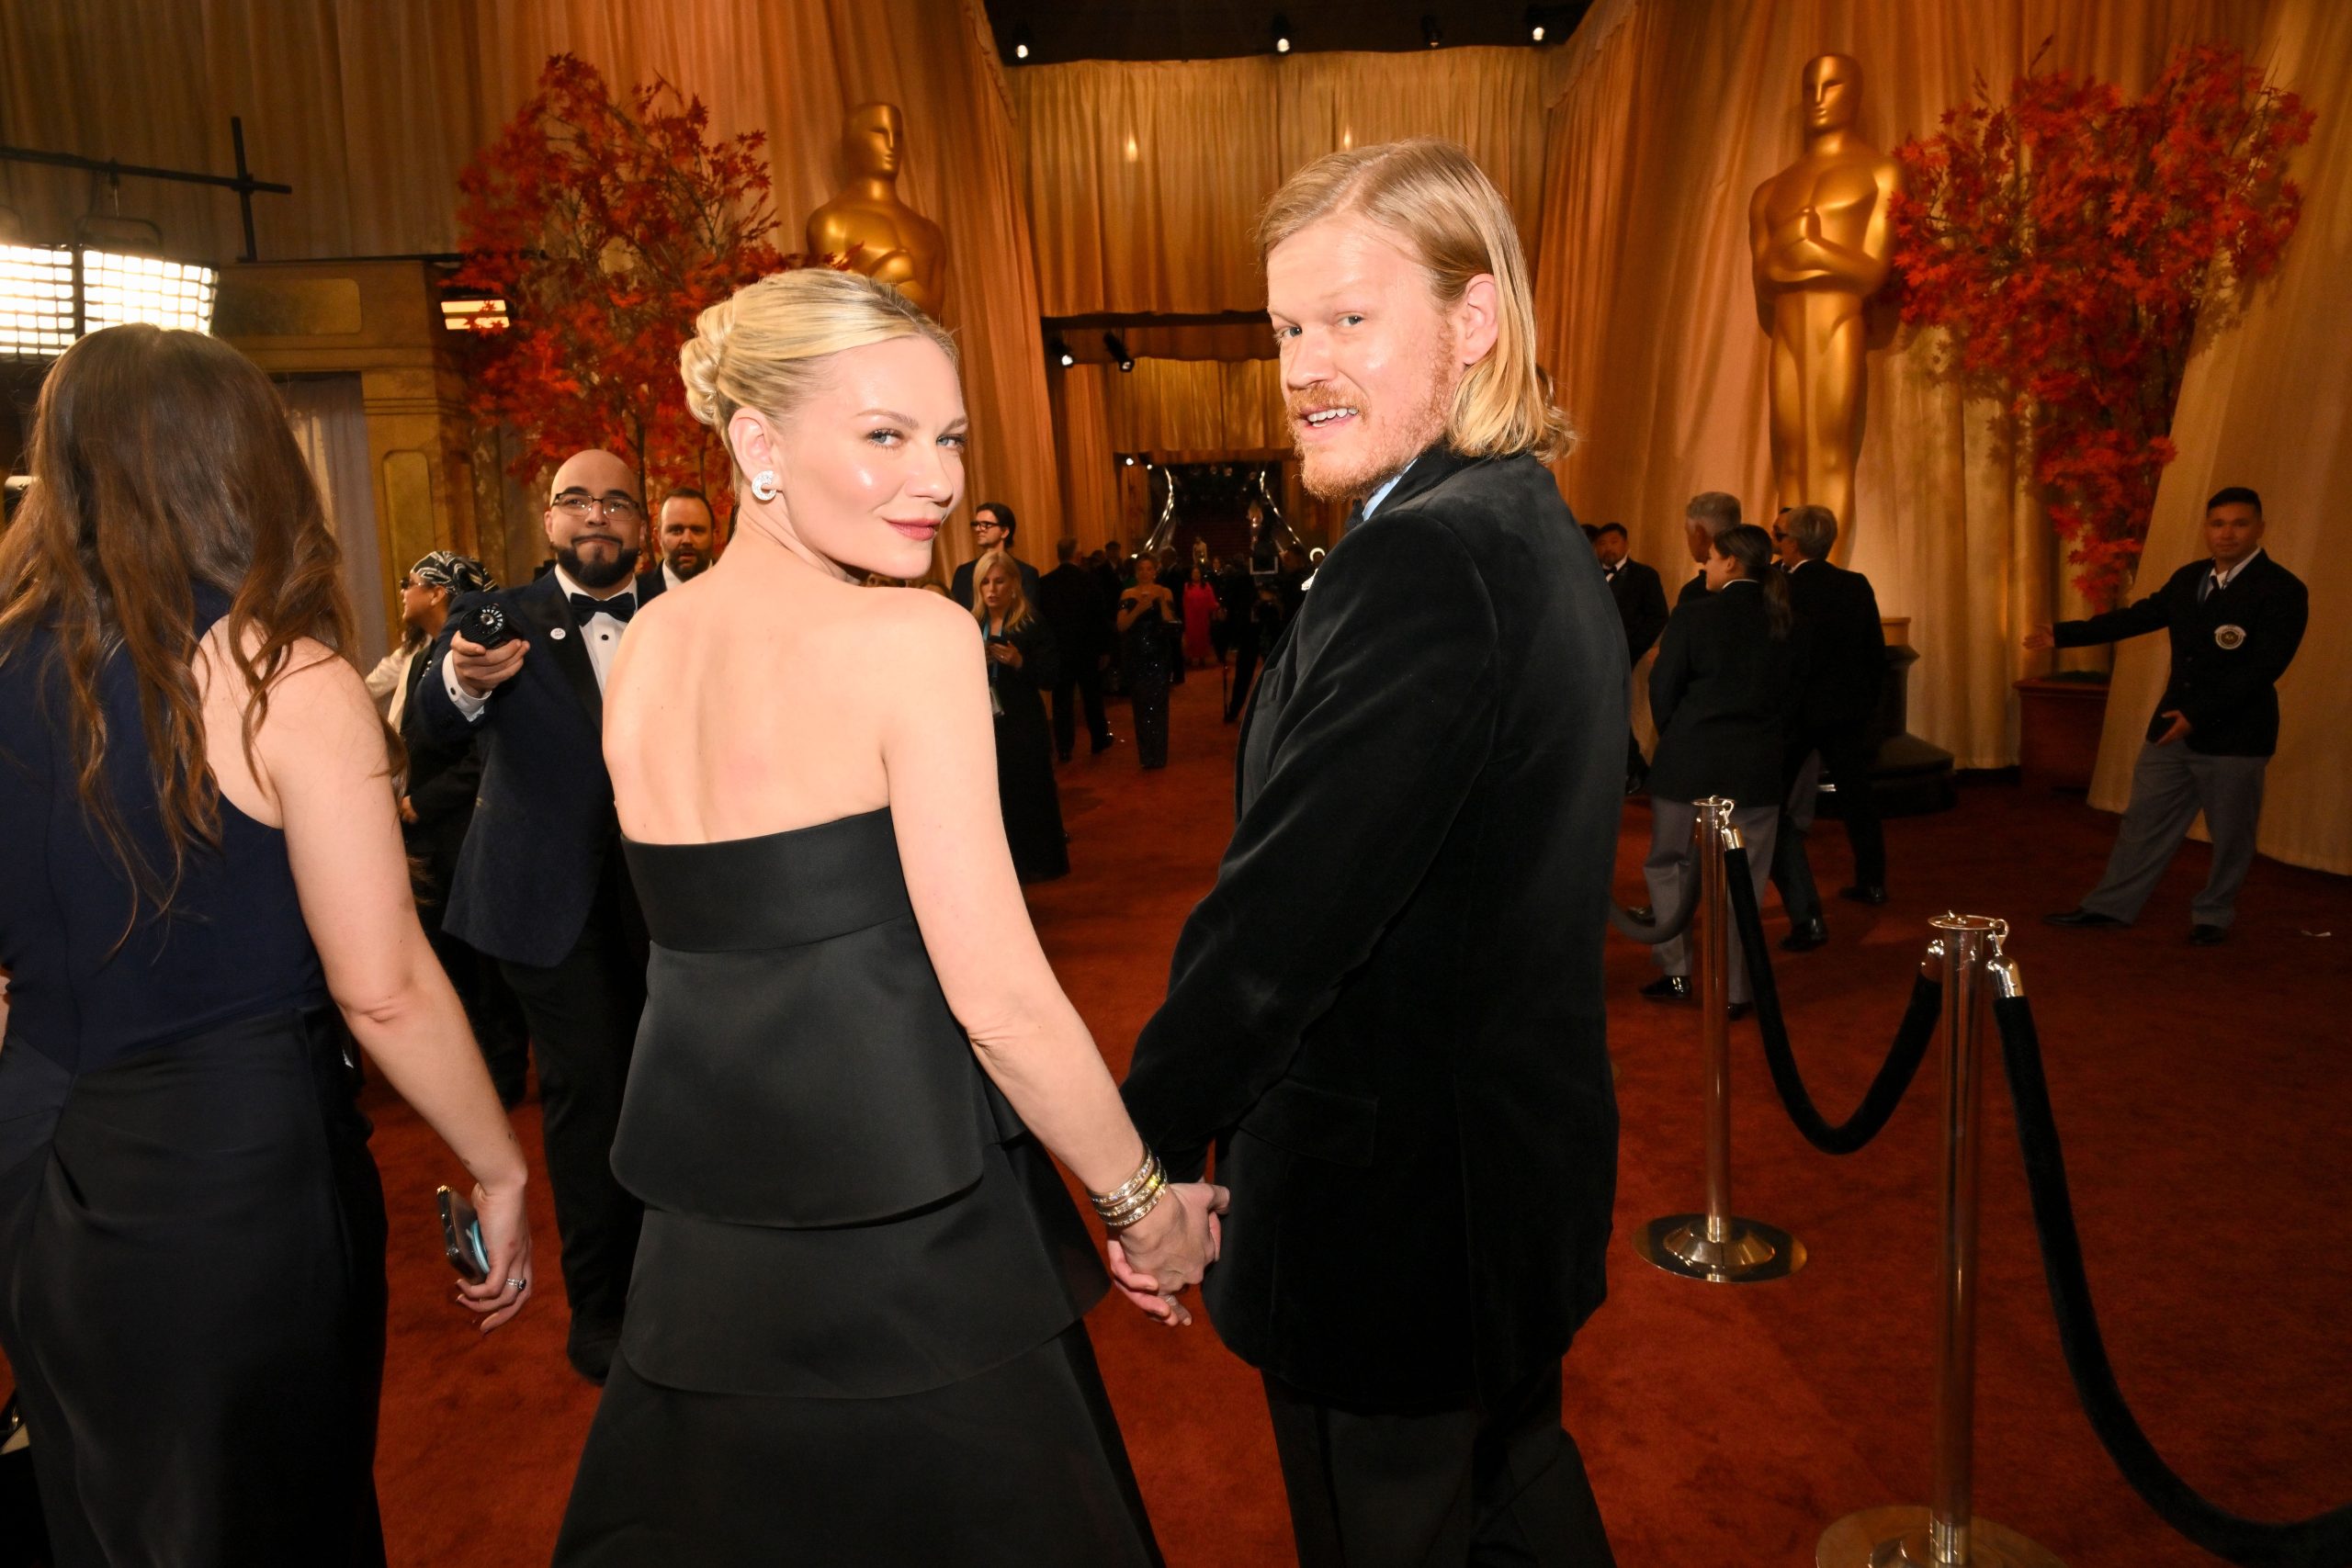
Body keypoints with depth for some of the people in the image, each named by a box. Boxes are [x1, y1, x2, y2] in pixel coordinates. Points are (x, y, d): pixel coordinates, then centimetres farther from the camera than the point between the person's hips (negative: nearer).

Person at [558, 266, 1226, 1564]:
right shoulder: (910, 638, -18)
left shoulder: (642, 649, 3)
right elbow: (997, 992, -19)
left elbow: (738, 932, 10)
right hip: (909, 1245, -6)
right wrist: (1144, 1203, -7)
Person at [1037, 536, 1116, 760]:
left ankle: (1064, 749, 4)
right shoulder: (1089, 578, -9)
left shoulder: (1044, 582, -5)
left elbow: (1040, 618, -1)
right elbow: (1102, 616, -6)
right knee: (1092, 697, 13)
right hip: (1087, 649, 0)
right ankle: (1100, 742, 23)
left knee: (1062, 700, 5)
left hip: (1058, 650, 1)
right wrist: (1105, 649, 2)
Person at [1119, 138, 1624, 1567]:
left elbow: (1281, 915, -27)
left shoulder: (1423, 560, -26)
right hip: (1523, 1166, 9)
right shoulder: (1542, 536, 6)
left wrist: (1148, 1153, -14)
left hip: (1393, 1200, -9)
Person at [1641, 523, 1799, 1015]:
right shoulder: (1783, 622, 3)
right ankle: (1733, 989, 11)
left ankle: (1677, 972, 10)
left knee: (1668, 865, 13)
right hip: (1757, 769, 3)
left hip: (1689, 762, -3)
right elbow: (1791, 697, 8)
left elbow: (1663, 691, -6)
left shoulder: (1693, 615, -9)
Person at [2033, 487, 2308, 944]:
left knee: (2229, 834, 8)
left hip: (2234, 734, -6)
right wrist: (2064, 634, 14)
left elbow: (2264, 667, -20)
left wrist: (2198, 714, -25)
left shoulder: (2283, 591, -13)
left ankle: (2214, 915, 24)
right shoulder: (2188, 579, 8)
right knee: (2144, 821, 11)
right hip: (2173, 726, 6)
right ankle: (2109, 906, 19)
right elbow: (2136, 616, 16)